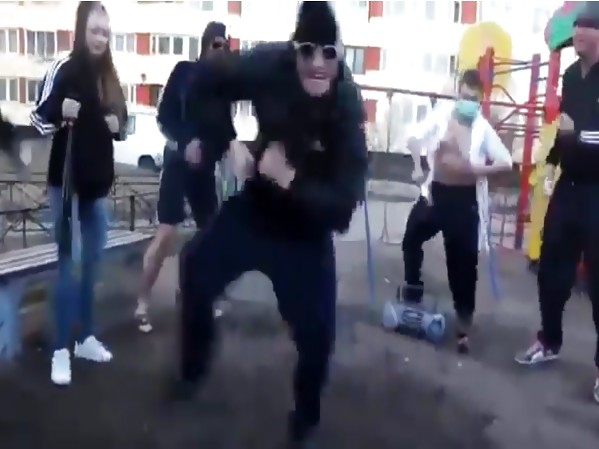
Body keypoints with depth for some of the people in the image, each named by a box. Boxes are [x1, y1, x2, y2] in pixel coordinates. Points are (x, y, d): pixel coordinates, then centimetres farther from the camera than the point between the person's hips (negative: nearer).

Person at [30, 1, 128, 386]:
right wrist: (61, 114, -25)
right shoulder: (63, 70, -8)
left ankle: (86, 338, 25)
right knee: (67, 262, -3)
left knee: (93, 262, 12)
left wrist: (118, 125, -2)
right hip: (66, 181, -5)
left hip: (99, 183, 5)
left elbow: (121, 123, 19)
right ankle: (61, 350, 5)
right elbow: (39, 119, -6)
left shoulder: (110, 76, 7)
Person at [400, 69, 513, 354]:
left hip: (465, 199, -3)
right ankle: (413, 288, 42)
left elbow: (506, 162, -7)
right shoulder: (441, 113, -3)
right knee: (411, 238, 17)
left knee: (463, 260, 1)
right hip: (436, 192, 3)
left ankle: (464, 324, 12)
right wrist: (418, 166, -16)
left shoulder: (482, 127, -7)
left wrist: (480, 170, -23)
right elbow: (415, 139, 0)